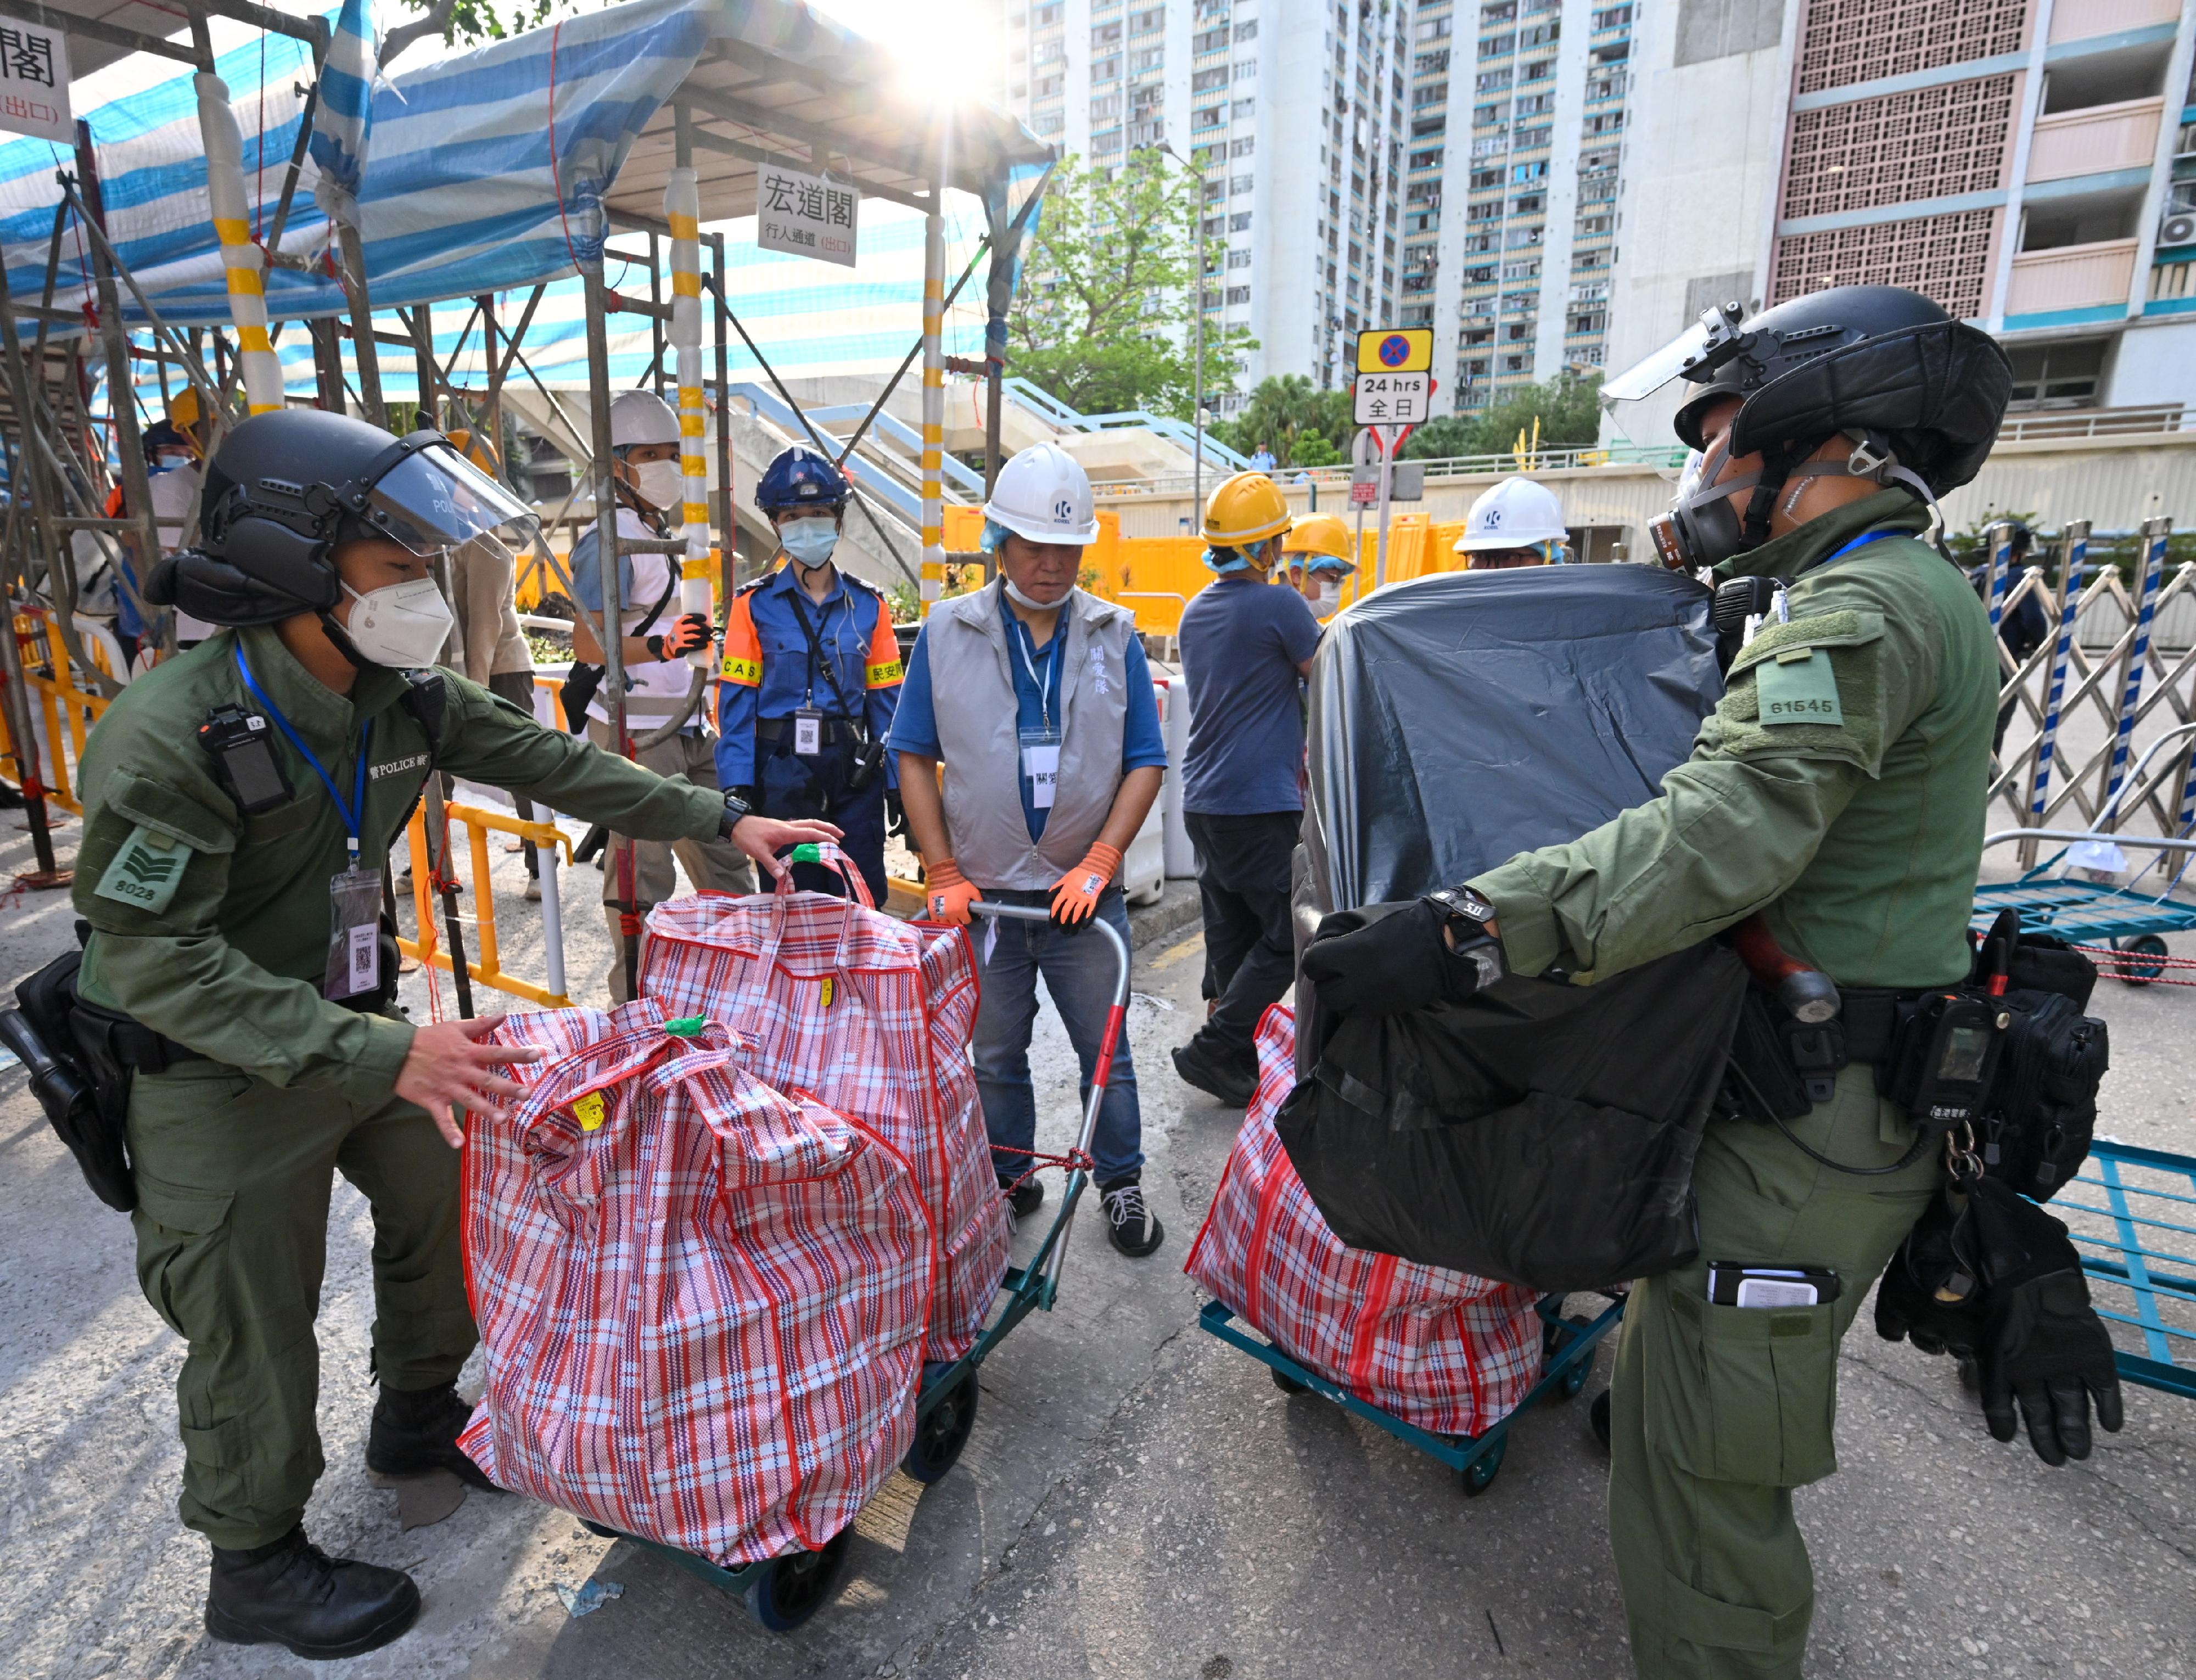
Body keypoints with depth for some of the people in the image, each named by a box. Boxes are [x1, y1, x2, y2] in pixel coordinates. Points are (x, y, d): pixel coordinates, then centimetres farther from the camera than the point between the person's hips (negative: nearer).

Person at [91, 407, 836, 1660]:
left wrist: (721, 820, -4)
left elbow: (547, 762, 0)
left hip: (355, 1023, 7)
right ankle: (258, 1568, 32)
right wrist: (378, 1052, -36)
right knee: (255, 1324, 7)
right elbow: (153, 957, -28)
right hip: (221, 1070, -7)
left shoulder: (402, 695, -7)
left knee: (444, 1198, 20)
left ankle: (419, 1415, 46)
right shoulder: (169, 734, -28)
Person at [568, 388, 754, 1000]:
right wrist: (662, 646, -29)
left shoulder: (664, 532, 16)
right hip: (636, 734, -9)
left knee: (724, 856, 14)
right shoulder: (611, 540, -12)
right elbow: (587, 644, -17)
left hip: (686, 729, 9)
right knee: (641, 879, -3)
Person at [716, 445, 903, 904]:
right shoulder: (755, 605, 2)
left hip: (854, 773, 2)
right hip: (781, 775, -1)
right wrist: (737, 789, -10)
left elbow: (886, 701, 7)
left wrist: (898, 784, 3)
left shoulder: (868, 604, 7)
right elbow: (736, 703, -2)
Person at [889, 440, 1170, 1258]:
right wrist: (944, 873, -4)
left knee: (1106, 1048, 9)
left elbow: (1145, 762, 1)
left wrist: (1098, 863, -10)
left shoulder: (1114, 635, 1)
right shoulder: (947, 633, 0)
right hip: (982, 891, 1)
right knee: (994, 1053, 14)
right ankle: (1009, 1180, 33)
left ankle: (1122, 1183, 27)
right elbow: (915, 757, 2)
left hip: (1084, 891, 0)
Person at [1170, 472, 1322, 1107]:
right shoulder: (1280, 606, -11)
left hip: (1203, 799, 8)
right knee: (1288, 935, 0)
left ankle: (1236, 1064, 20)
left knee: (1231, 935, 13)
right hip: (1260, 800, -8)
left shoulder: (1197, 611, 13)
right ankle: (1213, 1049, -3)